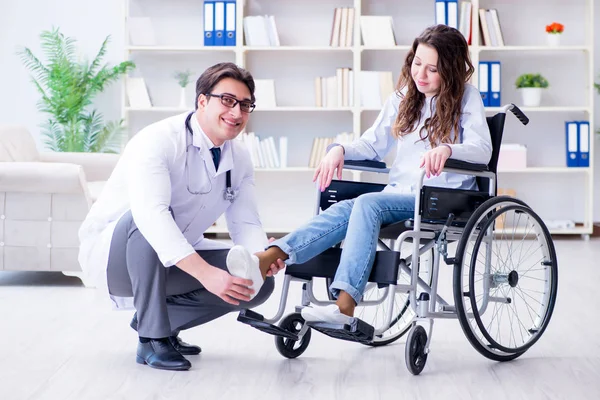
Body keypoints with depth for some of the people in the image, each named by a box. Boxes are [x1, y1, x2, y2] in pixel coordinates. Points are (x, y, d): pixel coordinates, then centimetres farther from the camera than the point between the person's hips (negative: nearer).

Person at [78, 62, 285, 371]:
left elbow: (245, 223, -5)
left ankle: (155, 317, 7)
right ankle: (152, 338, -24)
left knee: (259, 283, -8)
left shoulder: (239, 158, -2)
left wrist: (261, 256, -30)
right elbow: (150, 212, -42)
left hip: (177, 260, 7)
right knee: (146, 223, -39)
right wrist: (206, 273, -51)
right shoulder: (158, 140, -26)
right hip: (109, 252, -7)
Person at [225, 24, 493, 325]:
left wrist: (447, 149, -34)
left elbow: (483, 150, -13)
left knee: (367, 204, -32)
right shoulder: (403, 98, 17)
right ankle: (267, 260, -47)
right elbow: (372, 145, 18)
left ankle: (344, 304, -46)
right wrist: (340, 149, -3)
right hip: (399, 193, 5)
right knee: (346, 208, -27)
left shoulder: (467, 98, 2)